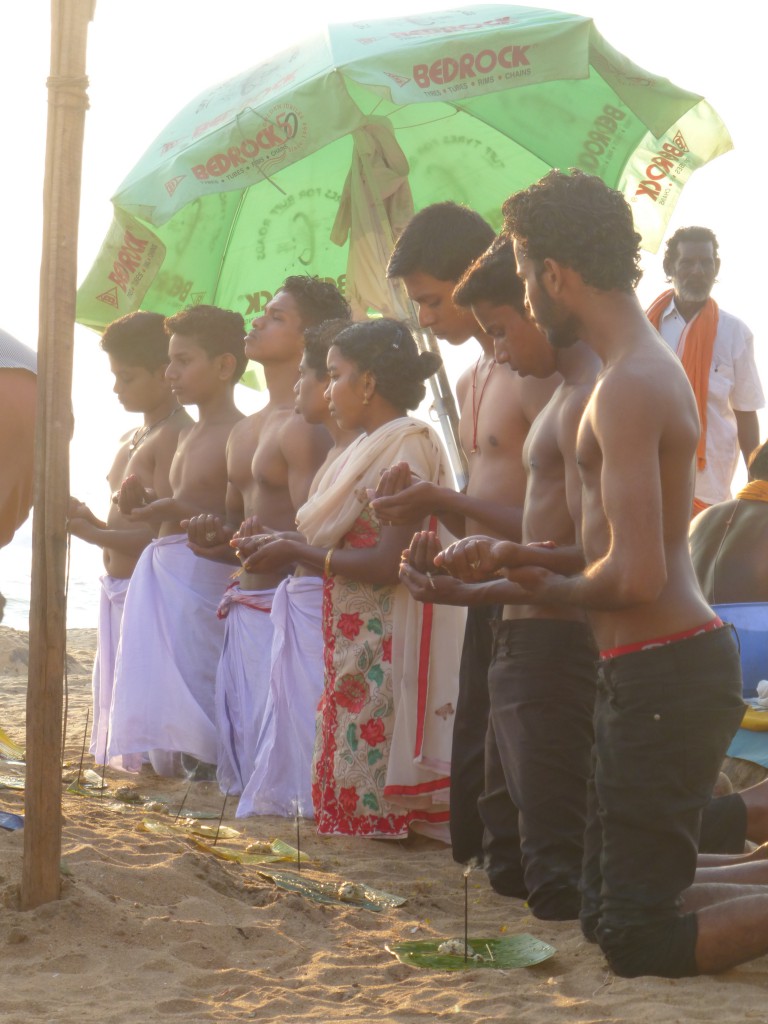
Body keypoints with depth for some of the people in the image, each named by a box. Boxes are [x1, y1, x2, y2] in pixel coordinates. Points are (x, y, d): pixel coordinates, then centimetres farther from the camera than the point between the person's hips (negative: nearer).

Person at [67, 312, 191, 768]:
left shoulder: (176, 435, -13)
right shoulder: (130, 440, 19)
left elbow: (163, 532, -19)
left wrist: (92, 533, -19)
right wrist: (92, 520, 6)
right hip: (118, 589, 10)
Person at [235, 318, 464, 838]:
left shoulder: (407, 444, -13)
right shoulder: (370, 447, 17)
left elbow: (388, 562, -21)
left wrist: (295, 552, -12)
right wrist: (279, 544, 6)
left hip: (386, 650, -9)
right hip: (354, 640, 9)